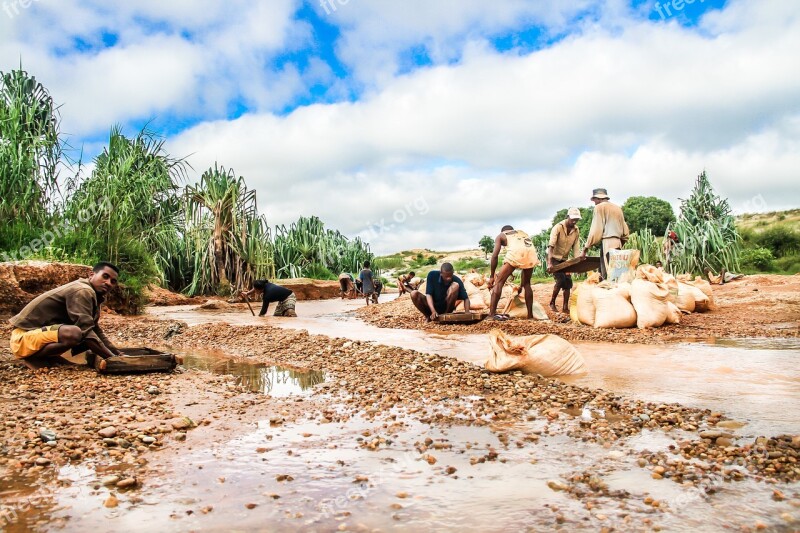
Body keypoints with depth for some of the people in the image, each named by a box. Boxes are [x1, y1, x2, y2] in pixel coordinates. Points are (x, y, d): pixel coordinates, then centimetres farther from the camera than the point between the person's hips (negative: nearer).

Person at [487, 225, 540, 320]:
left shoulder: (500, 236, 28)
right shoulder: (522, 233, 41)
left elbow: (495, 255, 13)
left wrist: (491, 276, 16)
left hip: (515, 252, -4)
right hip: (531, 253, 4)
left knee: (499, 282, 6)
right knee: (527, 283, 25)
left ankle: (492, 314, -2)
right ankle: (530, 314, 25)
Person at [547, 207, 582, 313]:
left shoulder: (576, 231, -4)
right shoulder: (558, 227, -21)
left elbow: (576, 249, -2)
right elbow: (551, 246, -30)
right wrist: (549, 263, -41)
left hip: (564, 259, 6)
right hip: (554, 258, -5)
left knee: (568, 282, -2)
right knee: (560, 279, -19)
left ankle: (565, 307, 8)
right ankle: (552, 303, -1)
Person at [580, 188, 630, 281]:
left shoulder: (599, 207, 0)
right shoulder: (617, 208, 20)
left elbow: (595, 230, -8)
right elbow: (625, 230, 19)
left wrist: (585, 248, -5)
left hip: (607, 243, -7)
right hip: (618, 243, 7)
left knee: (607, 276, -11)